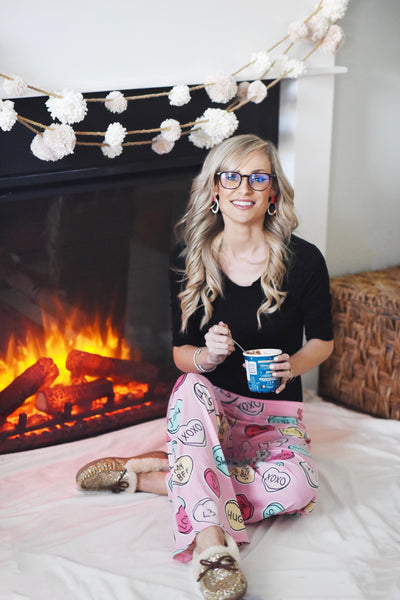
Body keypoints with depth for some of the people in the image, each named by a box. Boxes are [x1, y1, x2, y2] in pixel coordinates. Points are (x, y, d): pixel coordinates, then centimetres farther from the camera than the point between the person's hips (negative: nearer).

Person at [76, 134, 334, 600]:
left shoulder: (304, 260, -8)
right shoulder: (188, 261, -4)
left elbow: (323, 339, 5)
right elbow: (180, 352, 1)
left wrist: (294, 364, -18)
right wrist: (206, 356, -24)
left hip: (274, 411, 0)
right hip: (208, 405, 0)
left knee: (297, 488, -32)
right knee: (190, 388, -37)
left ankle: (151, 473, -21)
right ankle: (211, 543, -45)